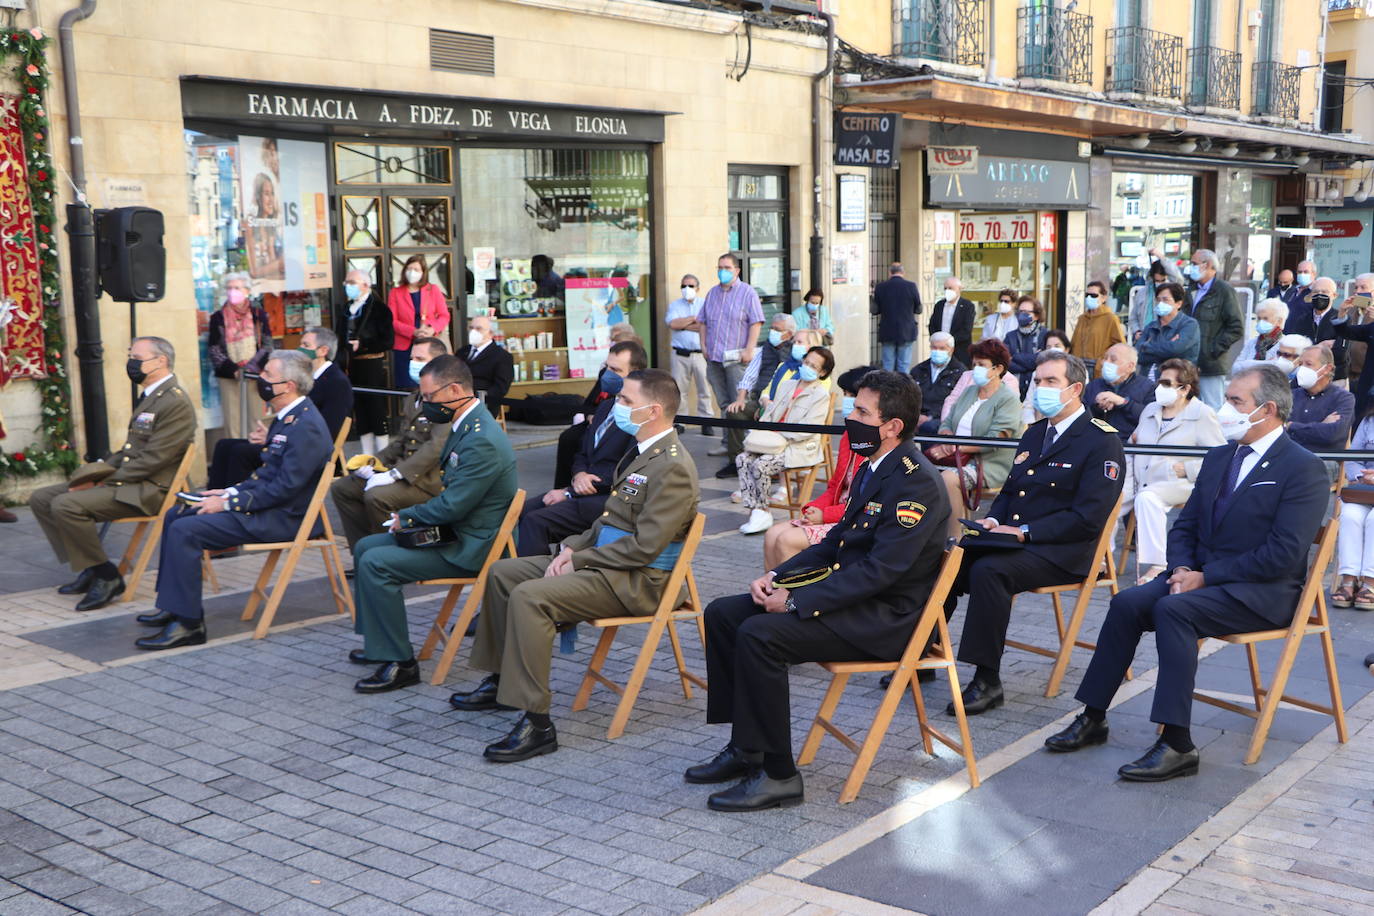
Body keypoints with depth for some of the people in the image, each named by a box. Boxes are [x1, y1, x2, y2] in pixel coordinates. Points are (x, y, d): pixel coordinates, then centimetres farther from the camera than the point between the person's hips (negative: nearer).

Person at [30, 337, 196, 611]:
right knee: (41, 499, 6)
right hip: (128, 482, 10)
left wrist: (105, 482, -16)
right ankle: (88, 567, 7)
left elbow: (153, 459, -20)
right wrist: (96, 474, 4)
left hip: (149, 490, -10)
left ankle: (106, 576, -12)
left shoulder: (176, 403, -15)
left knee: (66, 505, -26)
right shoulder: (149, 397, 17)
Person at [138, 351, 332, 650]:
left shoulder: (305, 426, -21)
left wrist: (228, 503, -19)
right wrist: (231, 492, 6)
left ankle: (188, 623, -13)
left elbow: (284, 487, -24)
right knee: (175, 516, 14)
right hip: (266, 503, 11)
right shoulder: (287, 418, 12)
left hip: (282, 517, -11)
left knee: (184, 531, -19)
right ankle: (172, 605, 19)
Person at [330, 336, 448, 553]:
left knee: (376, 496, -31)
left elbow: (437, 447, -23)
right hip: (403, 471, 10)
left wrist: (394, 474, -25)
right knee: (341, 487, 3)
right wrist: (373, 461, 4)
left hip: (430, 479, -10)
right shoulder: (413, 400, 20)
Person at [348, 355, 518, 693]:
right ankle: (378, 642, 25)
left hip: (469, 548, -11)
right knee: (365, 547, 15)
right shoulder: (468, 426, 8)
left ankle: (399, 663, -11)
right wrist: (412, 515, 1)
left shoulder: (482, 442, -25)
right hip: (454, 531, 11)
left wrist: (406, 517, -9)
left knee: (375, 563, -20)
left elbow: (452, 506, -26)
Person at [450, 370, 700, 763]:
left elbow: (643, 547, -24)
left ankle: (536, 723, -26)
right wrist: (573, 547, 4)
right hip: (603, 562, 11)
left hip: (636, 580, -11)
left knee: (529, 597, -28)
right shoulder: (645, 452, 14)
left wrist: (579, 560, -16)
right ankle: (501, 680, 23)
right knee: (501, 572, 13)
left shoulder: (673, 468, -19)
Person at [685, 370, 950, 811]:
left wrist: (797, 602, -24)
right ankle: (744, 748, 9)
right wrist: (778, 576, 4)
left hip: (885, 617, -10)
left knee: (759, 635, -27)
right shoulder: (873, 470, 13)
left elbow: (881, 570, -25)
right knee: (722, 614, 4)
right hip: (851, 592, 10)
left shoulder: (915, 482, -19)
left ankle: (778, 775, -15)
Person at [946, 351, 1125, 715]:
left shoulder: (1102, 442, -7)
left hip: (1062, 552, -8)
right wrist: (993, 520, 1)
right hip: (1009, 536, 8)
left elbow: (1088, 519, -15)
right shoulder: (1034, 433, 20)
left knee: (988, 569, -33)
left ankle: (987, 681, -26)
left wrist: (1024, 532, -19)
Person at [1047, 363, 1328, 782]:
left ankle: (1177, 745, -29)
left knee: (1172, 610, -31)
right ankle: (1092, 718, -10)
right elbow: (1184, 526, 17)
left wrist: (1205, 577, -18)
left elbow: (1283, 554, -18)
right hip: (1200, 576, 7)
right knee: (1127, 602, -17)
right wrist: (1182, 568, -5)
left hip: (1263, 591, -7)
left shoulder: (1304, 468, -10)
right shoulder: (1218, 457, 15)